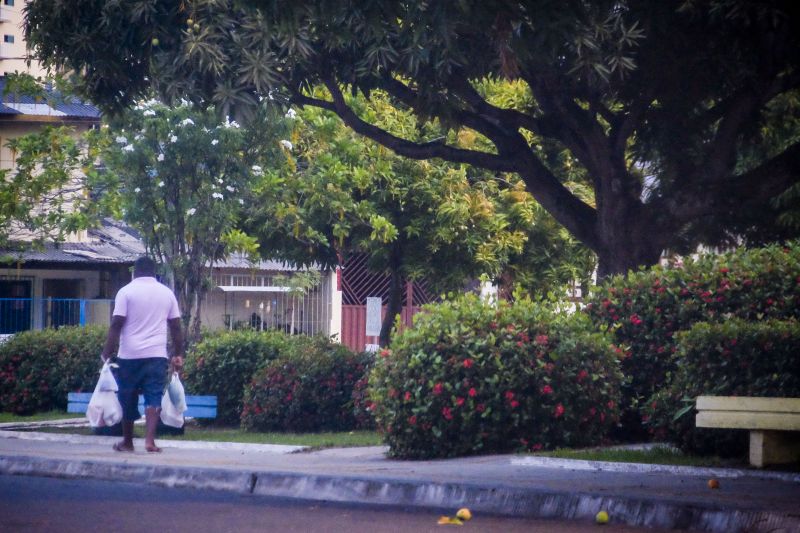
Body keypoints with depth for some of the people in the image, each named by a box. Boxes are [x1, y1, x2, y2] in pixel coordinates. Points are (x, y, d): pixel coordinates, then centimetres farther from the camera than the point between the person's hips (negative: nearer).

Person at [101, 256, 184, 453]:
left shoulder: (126, 291, 0)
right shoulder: (167, 293, 9)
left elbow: (116, 325, -7)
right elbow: (176, 327, 10)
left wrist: (106, 354, -5)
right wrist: (179, 355, 17)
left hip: (129, 355, -1)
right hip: (157, 355, 2)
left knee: (128, 399, 9)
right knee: (153, 398, -2)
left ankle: (127, 442, 18)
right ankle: (149, 440, -17)